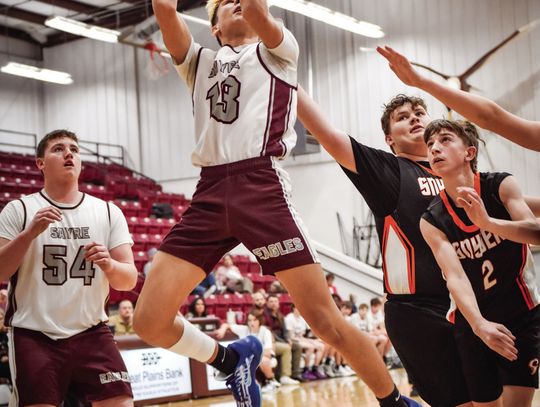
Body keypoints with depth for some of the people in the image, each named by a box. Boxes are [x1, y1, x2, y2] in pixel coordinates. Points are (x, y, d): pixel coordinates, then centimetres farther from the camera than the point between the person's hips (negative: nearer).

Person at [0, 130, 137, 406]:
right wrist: (30, 233, -19)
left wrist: (109, 265, -17)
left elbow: (129, 280, 5)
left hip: (91, 334, 2)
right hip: (34, 337, -2)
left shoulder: (109, 212, 7)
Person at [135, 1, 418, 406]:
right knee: (150, 321, -6)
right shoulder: (200, 61, 26)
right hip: (208, 194, 4)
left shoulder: (277, 50, 16)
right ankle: (230, 359, 20)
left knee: (326, 320, -9)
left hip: (261, 187, -4)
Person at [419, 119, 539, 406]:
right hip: (473, 324, 2)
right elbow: (455, 277, -20)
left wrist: (486, 221, -40)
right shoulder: (432, 221, -9)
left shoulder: (501, 186, -10)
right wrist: (479, 325, -38)